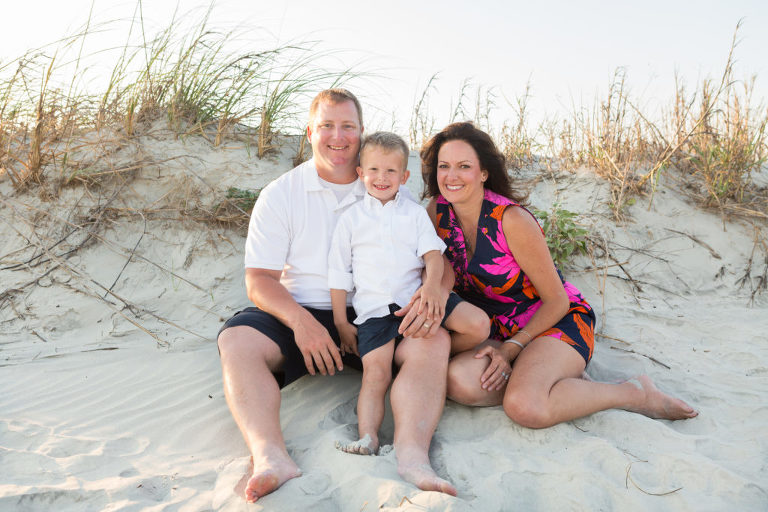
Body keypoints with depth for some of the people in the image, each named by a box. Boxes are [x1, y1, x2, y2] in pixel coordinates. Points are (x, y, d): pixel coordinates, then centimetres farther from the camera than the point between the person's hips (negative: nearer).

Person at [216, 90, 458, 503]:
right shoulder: (281, 194, 6)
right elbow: (259, 279, 0)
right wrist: (301, 321, -21)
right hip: (299, 315, 0)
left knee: (435, 341, -27)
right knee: (236, 339, -28)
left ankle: (412, 454, -41)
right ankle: (270, 457, -44)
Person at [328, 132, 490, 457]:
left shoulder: (415, 213, 13)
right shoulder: (351, 218, 11)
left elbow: (432, 252, 1)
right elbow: (339, 275, 11)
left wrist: (432, 285, -22)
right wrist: (341, 324, 7)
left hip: (416, 298, 2)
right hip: (374, 309, -1)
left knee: (479, 324, -13)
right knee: (376, 371, -18)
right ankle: (367, 437, -23)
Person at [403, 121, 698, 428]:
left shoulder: (512, 220, -20)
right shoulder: (436, 211, -4)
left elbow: (557, 301, -13)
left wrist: (511, 348, -19)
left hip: (556, 322, -5)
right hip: (496, 328, 5)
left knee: (525, 408, -33)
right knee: (457, 381, -29)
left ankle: (634, 393, -8)